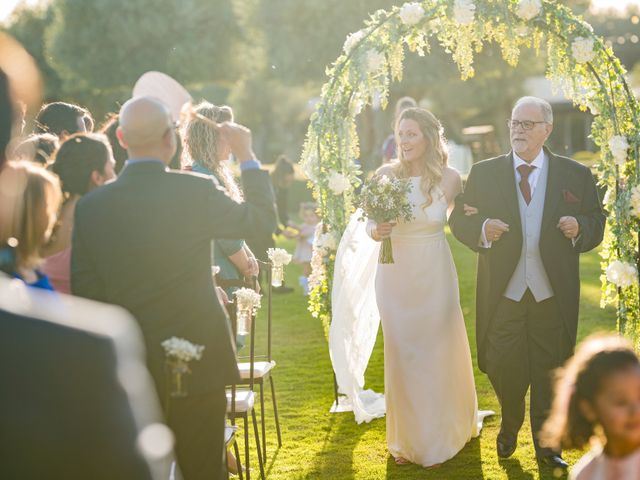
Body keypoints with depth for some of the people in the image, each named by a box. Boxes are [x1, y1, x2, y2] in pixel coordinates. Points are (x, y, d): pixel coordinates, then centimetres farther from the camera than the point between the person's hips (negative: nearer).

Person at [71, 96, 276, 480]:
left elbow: (86, 294, -1)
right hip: (198, 362, -2)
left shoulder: (90, 206, -5)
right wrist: (247, 156, 8)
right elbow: (263, 219, -1)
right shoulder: (196, 191, -14)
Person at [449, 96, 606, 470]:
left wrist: (580, 228, -16)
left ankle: (546, 445, 28)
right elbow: (459, 221, 3)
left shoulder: (576, 175, 2)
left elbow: (596, 223, 6)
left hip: (553, 296, 0)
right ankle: (510, 427, 37)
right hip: (502, 295, 0)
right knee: (504, 371, 6)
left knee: (548, 373, 10)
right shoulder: (484, 173, 2)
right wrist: (482, 229, -18)